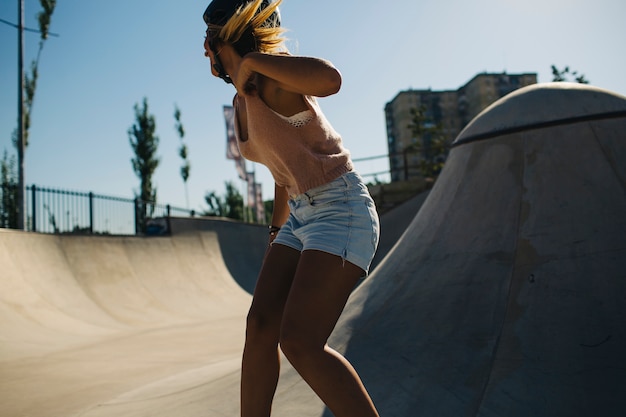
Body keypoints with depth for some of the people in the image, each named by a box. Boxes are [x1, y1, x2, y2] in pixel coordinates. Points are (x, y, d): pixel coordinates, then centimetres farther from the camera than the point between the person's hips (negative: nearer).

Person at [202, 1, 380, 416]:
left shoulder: (270, 79, -12)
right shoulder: (242, 102, 14)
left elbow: (330, 79, -36)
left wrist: (250, 61, -21)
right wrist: (277, 230, 31)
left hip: (343, 211, -9)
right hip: (302, 216, 9)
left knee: (299, 342, -16)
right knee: (260, 326, 1)